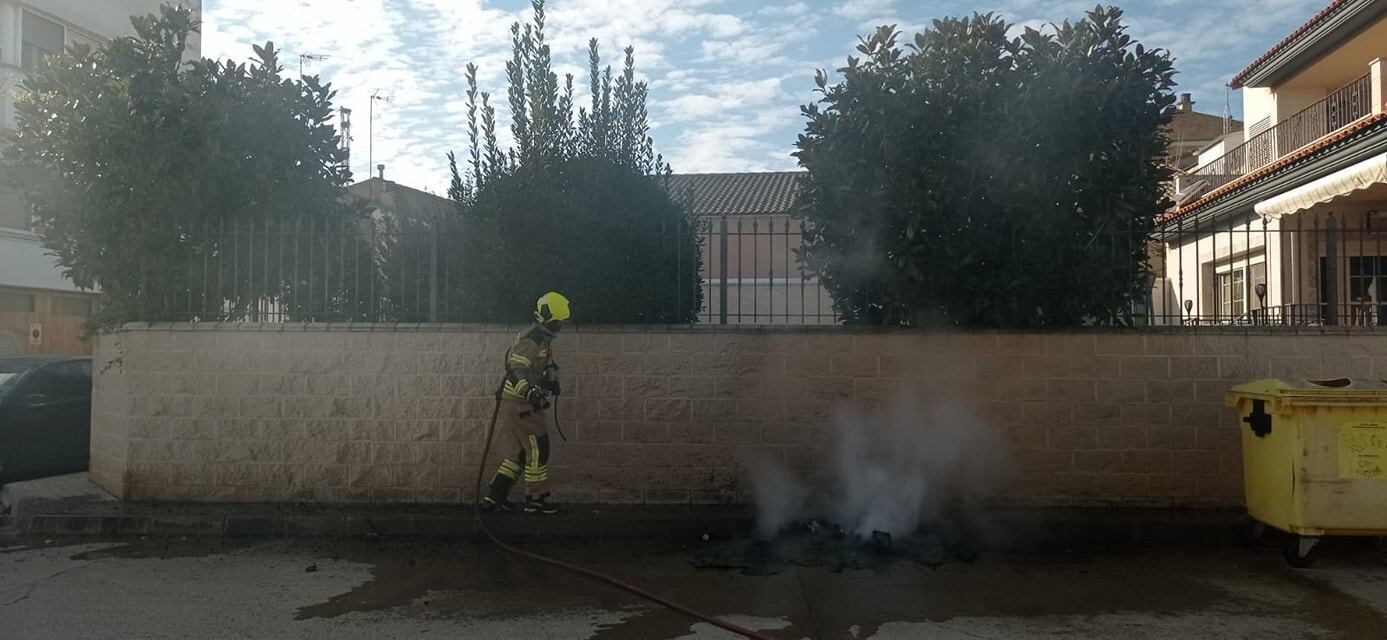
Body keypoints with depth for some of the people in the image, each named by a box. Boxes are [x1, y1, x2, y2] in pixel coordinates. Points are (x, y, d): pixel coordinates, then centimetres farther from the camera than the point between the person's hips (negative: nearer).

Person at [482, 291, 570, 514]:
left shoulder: (542, 339, 16)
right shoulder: (531, 340, -18)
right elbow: (516, 368, -29)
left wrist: (551, 384, 29)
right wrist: (530, 391, -41)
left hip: (524, 404, 11)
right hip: (520, 405, -11)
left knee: (528, 451, 14)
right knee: (538, 450, -3)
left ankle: (495, 495, 17)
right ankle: (535, 500, 8)